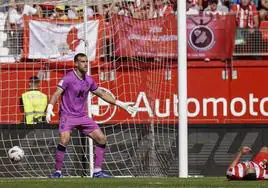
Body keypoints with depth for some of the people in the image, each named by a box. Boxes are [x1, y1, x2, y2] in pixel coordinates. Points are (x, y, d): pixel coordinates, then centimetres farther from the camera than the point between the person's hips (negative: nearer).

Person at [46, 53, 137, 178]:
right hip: (67, 115, -6)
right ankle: (57, 171, -16)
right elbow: (57, 94, -18)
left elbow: (102, 94, 20)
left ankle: (97, 171, 7)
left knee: (101, 139, 0)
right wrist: (49, 109, -35)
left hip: (82, 116, 6)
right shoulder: (68, 78, -11)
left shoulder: (89, 81, 8)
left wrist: (121, 104, 20)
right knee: (64, 140, -28)